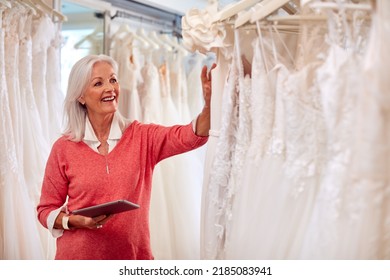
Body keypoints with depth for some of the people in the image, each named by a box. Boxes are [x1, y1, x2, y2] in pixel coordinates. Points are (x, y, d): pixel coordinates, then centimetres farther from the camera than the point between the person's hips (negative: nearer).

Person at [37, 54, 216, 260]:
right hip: (79, 256, -1)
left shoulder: (142, 136, -3)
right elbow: (46, 210, 1)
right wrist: (75, 221, -19)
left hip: (133, 257, 1)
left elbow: (188, 136, -20)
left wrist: (208, 104, -39)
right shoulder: (64, 148, -6)